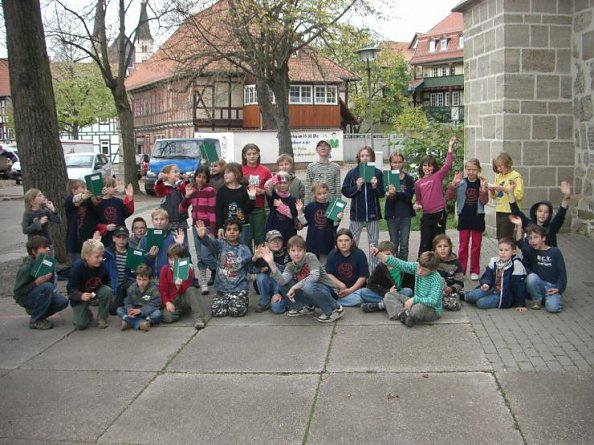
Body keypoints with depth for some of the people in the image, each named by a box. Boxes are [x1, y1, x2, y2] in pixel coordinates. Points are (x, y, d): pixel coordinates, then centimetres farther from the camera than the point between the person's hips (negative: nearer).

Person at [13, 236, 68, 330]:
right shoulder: (26, 268, -25)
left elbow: (52, 281, 11)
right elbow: (17, 292, -23)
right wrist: (36, 282, -34)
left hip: (39, 295, 6)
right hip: (24, 298, -6)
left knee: (62, 302, -17)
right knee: (47, 287, -32)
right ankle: (35, 320, -17)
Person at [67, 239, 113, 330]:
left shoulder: (102, 266, -16)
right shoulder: (77, 268, -29)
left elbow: (107, 282, 3)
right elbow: (71, 289, -27)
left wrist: (109, 295, -9)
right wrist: (81, 296, -45)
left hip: (96, 291, 4)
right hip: (80, 296, -4)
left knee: (107, 291, -30)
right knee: (80, 325, -17)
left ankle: (102, 318, -8)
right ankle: (87, 313, 21)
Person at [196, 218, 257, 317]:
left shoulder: (244, 250, 2)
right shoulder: (220, 245, -1)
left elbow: (251, 268, 4)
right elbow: (210, 242, -23)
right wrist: (203, 236, -46)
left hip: (239, 288, -1)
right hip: (222, 288, 1)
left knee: (236, 311, -21)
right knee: (217, 312, -14)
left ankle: (244, 300, 14)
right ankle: (227, 302, 19)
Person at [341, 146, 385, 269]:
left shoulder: (378, 173, 1)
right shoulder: (352, 173, 1)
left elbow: (382, 194, 2)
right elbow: (345, 191, -1)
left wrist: (375, 186, -16)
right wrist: (356, 187, -16)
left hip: (373, 212, 0)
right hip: (357, 212, 0)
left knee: (373, 243, 9)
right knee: (352, 242, 5)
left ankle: (373, 269, 18)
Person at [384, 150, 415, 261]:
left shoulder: (408, 179, 2)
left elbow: (409, 196, -10)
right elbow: (386, 194, -13)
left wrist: (396, 193, -25)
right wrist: (389, 194, -36)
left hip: (405, 214, 0)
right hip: (392, 214, 0)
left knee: (404, 245, 3)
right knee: (394, 244, 6)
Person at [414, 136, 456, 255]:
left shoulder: (438, 176, 0)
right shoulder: (418, 183, 10)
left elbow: (448, 164, -12)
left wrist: (450, 147, -14)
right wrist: (417, 205, 0)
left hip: (439, 214, -3)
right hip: (426, 215, 3)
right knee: (424, 245, 6)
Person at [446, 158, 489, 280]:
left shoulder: (482, 182, -1)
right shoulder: (461, 182, -1)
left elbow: (484, 201, -6)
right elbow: (448, 197, -6)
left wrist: (483, 188, -21)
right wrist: (453, 184, -20)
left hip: (477, 217, 0)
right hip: (464, 216, 0)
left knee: (476, 245, 7)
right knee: (463, 245, 4)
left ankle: (474, 271, 15)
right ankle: (460, 270, 11)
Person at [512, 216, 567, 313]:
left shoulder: (555, 252, -3)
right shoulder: (532, 252, 2)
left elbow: (562, 271, -4)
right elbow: (520, 243, -17)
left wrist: (559, 289, -13)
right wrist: (519, 226, -25)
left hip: (553, 287, -3)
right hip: (539, 284, 3)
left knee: (552, 307, -27)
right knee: (531, 277, -30)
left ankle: (554, 297, 9)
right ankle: (537, 300, -5)